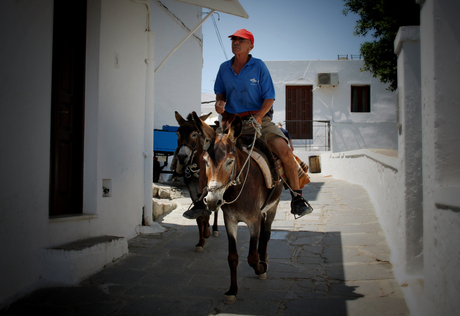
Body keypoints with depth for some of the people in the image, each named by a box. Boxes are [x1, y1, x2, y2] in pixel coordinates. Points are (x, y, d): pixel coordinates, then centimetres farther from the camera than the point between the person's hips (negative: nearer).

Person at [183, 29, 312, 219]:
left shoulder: (259, 66, -2)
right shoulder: (224, 68, 8)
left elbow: (269, 97, -3)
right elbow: (220, 92, 21)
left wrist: (259, 116, -20)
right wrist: (219, 103, -3)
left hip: (259, 120, -3)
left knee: (284, 151, -27)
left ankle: (297, 199, -11)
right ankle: (203, 201, 3)